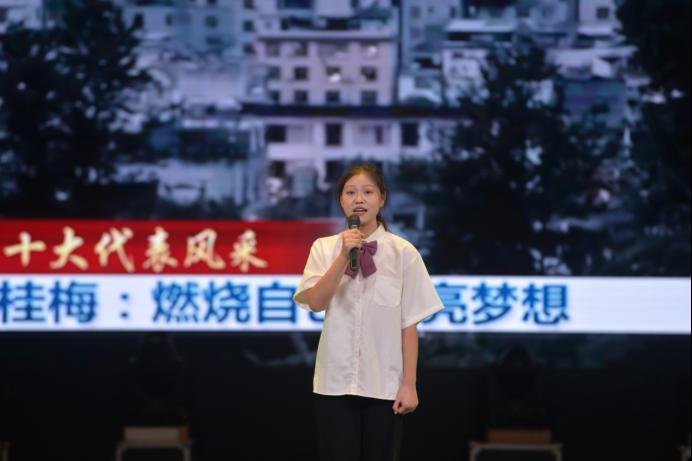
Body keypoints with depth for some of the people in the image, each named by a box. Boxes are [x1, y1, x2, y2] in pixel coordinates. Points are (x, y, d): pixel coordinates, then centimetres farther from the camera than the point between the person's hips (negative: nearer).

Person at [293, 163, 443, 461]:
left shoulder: (402, 252, -3)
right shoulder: (324, 248, 2)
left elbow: (409, 323, -2)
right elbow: (315, 303, -11)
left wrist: (409, 384, -4)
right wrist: (344, 256, -20)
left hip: (384, 384, -1)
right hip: (335, 381, 1)